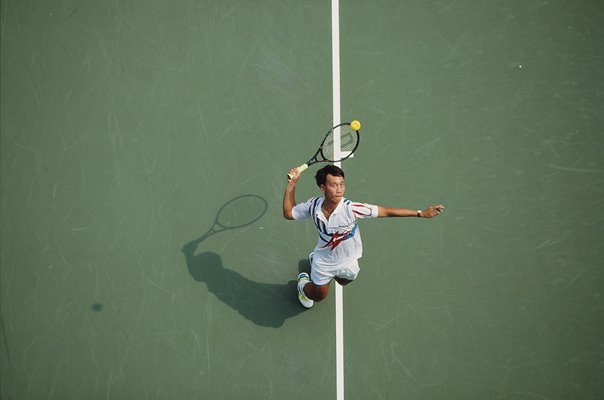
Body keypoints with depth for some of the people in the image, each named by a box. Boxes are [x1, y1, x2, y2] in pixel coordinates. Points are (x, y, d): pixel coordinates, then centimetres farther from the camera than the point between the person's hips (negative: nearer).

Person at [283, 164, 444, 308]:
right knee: (319, 295, 20)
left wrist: (420, 213, -36)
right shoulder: (313, 205, -28)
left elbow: (386, 211, -34)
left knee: (344, 281, 35)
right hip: (323, 261, -1)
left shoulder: (350, 208, -38)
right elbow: (288, 213, -9)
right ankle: (303, 283, 54)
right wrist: (291, 184, -18)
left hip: (348, 263, 1)